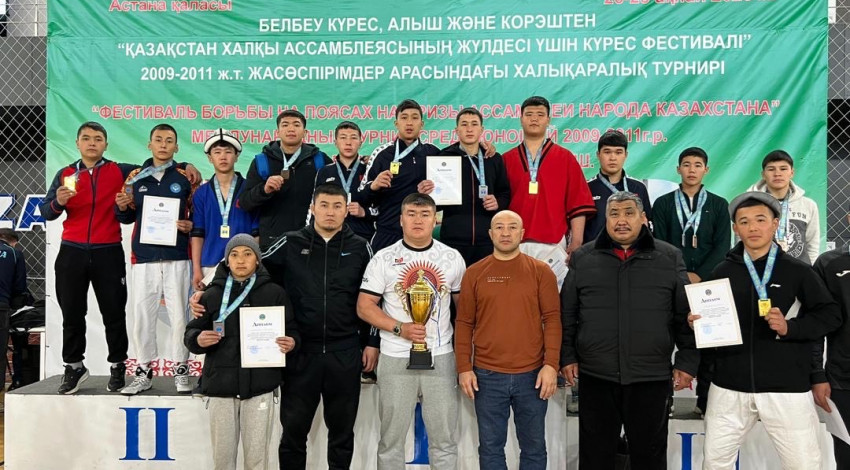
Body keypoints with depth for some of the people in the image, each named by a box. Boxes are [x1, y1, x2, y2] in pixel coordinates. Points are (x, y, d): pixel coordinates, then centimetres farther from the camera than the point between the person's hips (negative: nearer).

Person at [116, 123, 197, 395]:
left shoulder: (186, 177, 5)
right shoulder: (136, 177, 11)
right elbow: (128, 217, 16)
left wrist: (191, 225, -12)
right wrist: (121, 207, -4)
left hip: (177, 258, -2)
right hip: (144, 258, 2)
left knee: (178, 314, 0)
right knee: (142, 314, 4)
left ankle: (180, 370, 11)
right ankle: (143, 372, 15)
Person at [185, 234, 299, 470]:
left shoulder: (274, 293, 1)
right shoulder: (212, 295, 4)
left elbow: (292, 331, 5)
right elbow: (191, 333, 7)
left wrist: (291, 343, -17)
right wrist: (198, 340, -15)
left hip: (260, 387, -1)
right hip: (221, 386, 1)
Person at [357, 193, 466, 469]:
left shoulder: (452, 258, 5)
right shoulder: (384, 258, -1)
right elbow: (364, 306, -3)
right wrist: (400, 328, -15)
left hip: (441, 357, 1)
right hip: (396, 359, -1)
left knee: (445, 440, 10)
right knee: (391, 438, 11)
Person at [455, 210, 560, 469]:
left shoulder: (541, 271, 2)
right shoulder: (474, 273, 4)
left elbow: (552, 319, -1)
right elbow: (464, 323, 4)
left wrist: (551, 364, -10)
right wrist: (464, 367, -3)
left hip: (532, 374, 0)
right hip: (487, 375, 0)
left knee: (534, 446, 11)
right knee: (490, 447, 10)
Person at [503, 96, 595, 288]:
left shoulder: (565, 158, 9)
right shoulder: (506, 160, 11)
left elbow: (578, 204, 4)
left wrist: (576, 243, -3)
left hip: (553, 246, -1)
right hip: (514, 246, 1)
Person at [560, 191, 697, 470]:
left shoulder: (669, 258, 3)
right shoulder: (582, 259, 4)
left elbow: (686, 316, 4)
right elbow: (567, 315, 7)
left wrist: (687, 362, 0)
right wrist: (567, 357, 3)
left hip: (652, 377, 0)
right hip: (596, 376, 1)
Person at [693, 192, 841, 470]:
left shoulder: (797, 270, 0)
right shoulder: (722, 272, 7)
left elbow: (830, 315, 0)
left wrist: (790, 327, -14)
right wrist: (698, 322, -5)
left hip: (786, 389, -2)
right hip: (729, 388, 3)